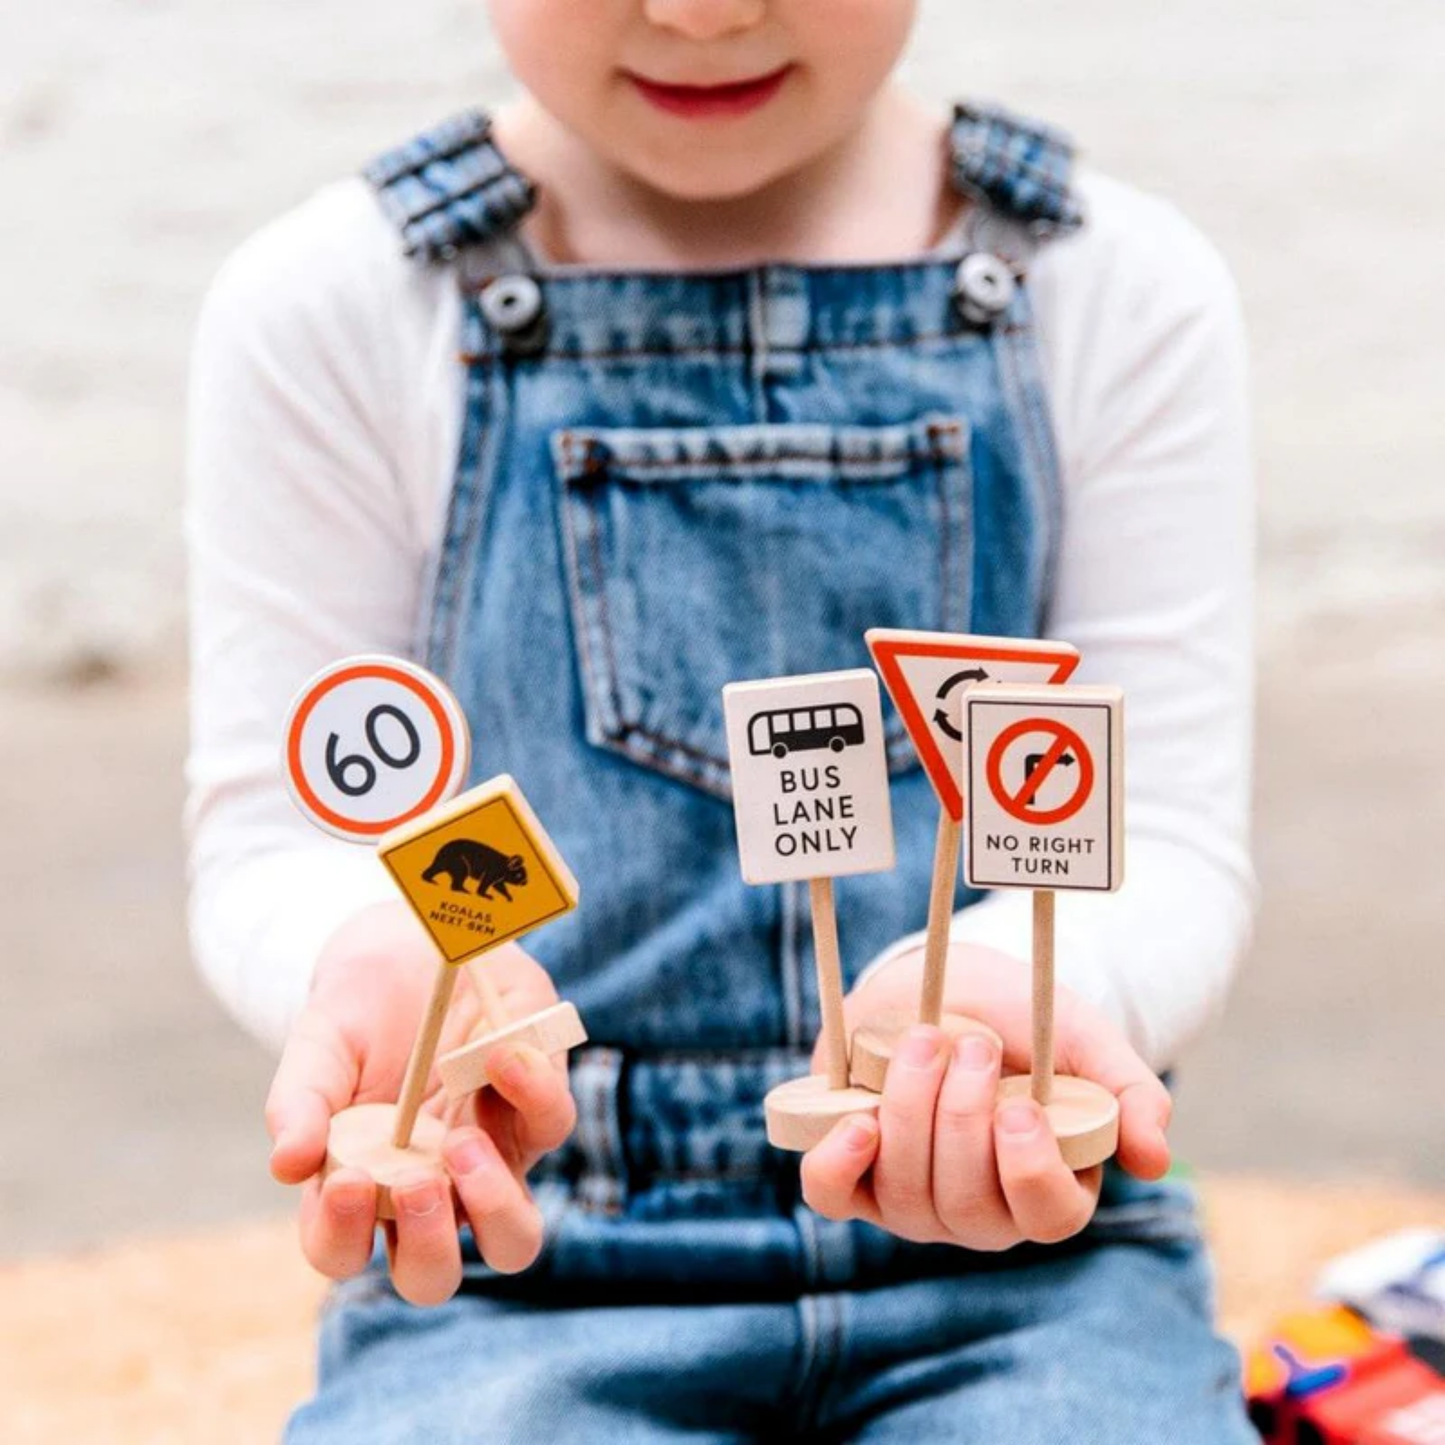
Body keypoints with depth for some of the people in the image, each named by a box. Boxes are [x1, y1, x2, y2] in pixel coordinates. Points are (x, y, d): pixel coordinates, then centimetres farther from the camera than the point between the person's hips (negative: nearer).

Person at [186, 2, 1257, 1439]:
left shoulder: (1125, 293, 4)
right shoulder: (326, 309, 1)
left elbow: (1164, 840, -1)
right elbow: (274, 841, 0)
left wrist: (1001, 985, -24)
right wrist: (386, 957, -24)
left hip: (1021, 1261, 0)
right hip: (522, 1269, 0)